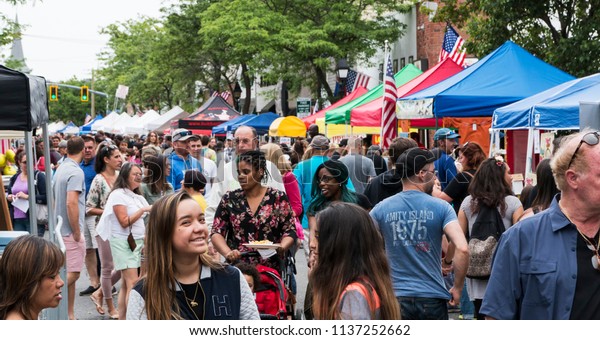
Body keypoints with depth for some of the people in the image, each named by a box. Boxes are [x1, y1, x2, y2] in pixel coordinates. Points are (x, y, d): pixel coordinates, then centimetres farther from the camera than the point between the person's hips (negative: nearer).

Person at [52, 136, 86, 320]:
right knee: (72, 273, -7)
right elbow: (71, 203, -25)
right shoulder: (76, 172, -16)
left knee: (69, 273, 12)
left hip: (61, 229, 9)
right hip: (70, 231, -9)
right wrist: (76, 232, -18)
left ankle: (70, 315, 17)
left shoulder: (60, 169, 11)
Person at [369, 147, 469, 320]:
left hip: (396, 298, 1)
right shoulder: (441, 208, -5)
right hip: (433, 297, -1)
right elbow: (462, 249, -16)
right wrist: (457, 288, -3)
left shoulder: (381, 208, 0)